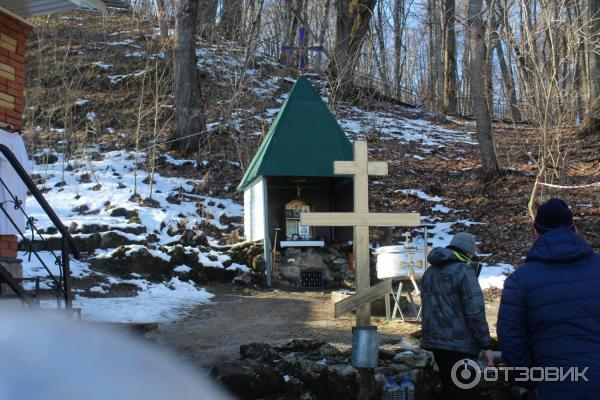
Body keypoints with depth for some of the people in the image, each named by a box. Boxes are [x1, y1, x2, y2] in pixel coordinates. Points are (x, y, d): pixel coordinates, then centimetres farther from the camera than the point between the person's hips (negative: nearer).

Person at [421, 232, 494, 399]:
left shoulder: (430, 272, 12)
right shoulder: (464, 271, -13)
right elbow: (475, 313, -17)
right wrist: (486, 345, -13)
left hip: (435, 342, 8)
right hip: (460, 345, -8)